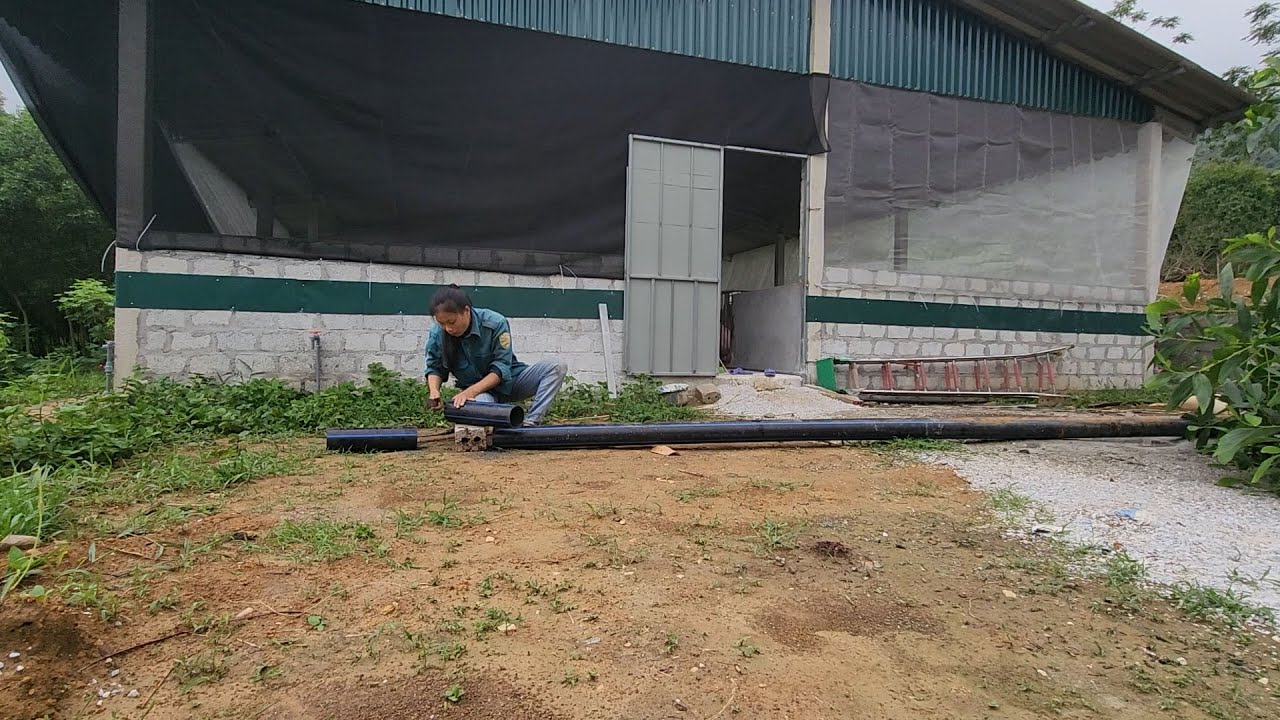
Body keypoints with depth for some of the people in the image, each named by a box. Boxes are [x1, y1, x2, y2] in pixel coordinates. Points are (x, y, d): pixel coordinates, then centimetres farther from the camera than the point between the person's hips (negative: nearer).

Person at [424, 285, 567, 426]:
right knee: (481, 402, -42)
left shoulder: (495, 323, -22)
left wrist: (470, 391, -31)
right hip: (478, 392, -1)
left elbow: (501, 368, -20)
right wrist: (434, 392, -19)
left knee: (557, 368, -25)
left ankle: (530, 424, -34)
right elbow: (434, 369, 3)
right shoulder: (437, 335, -13)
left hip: (507, 381, 1)